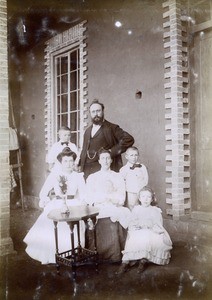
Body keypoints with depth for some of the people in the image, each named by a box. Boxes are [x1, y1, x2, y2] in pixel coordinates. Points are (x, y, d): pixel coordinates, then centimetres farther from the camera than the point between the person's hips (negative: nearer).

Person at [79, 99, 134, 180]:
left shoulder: (112, 128, 1)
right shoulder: (87, 131, 20)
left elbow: (129, 139, -9)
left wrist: (112, 152, -12)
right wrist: (79, 163, 8)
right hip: (87, 170, 5)